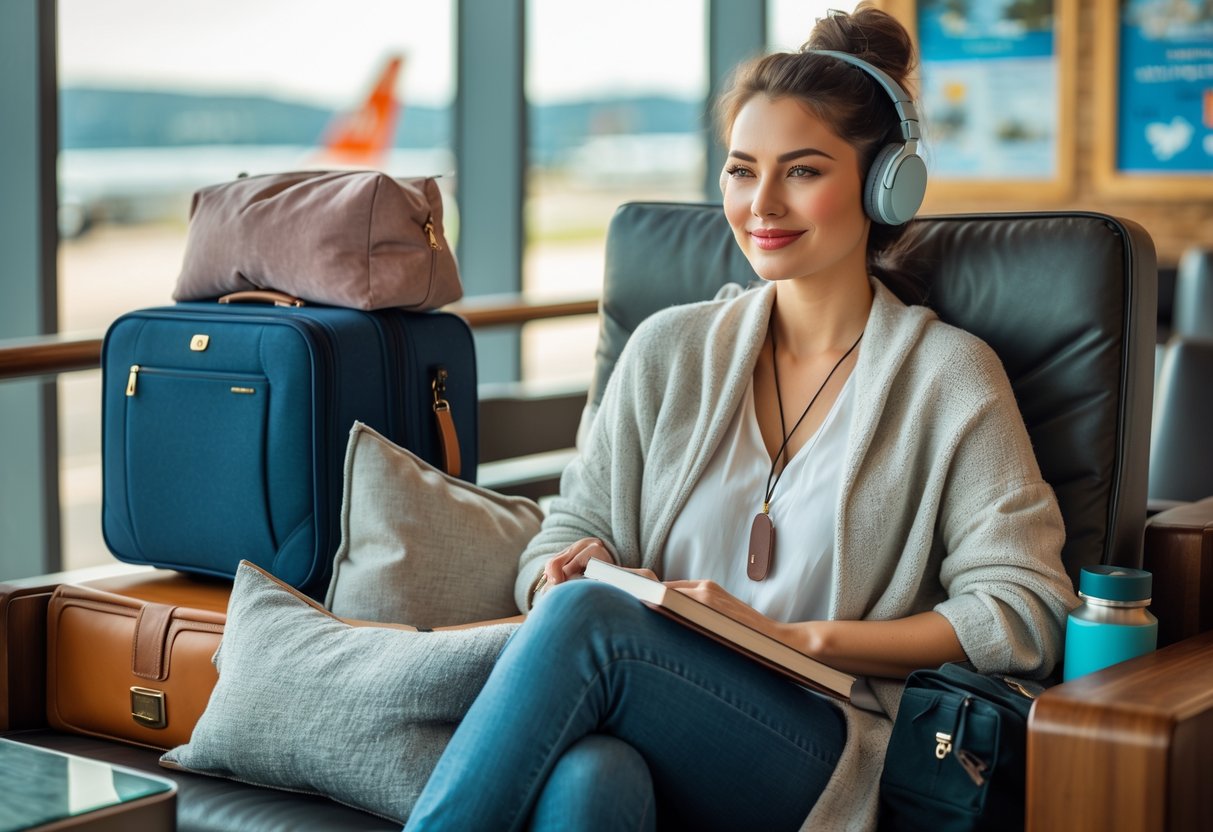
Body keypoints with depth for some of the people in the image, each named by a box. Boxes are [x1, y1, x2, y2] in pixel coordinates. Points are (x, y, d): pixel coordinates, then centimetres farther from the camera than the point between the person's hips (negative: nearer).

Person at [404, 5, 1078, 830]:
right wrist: (565, 572, -8)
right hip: (650, 730, 3)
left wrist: (792, 637, -9)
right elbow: (565, 540, 18)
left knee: (586, 615, -32)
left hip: (815, 756, -3)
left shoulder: (946, 374, 5)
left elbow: (1025, 614, -2)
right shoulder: (670, 348, 17)